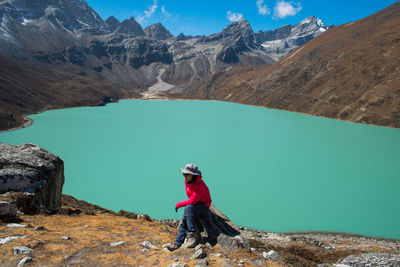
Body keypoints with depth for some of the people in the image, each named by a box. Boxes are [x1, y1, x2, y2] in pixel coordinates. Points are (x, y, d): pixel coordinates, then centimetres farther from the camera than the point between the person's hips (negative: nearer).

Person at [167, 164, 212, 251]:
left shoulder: (200, 185, -28)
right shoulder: (187, 182, -2)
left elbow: (192, 201, -28)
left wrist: (179, 204, -17)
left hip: (203, 206, -8)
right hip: (195, 205, 8)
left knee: (188, 208, -33)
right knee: (184, 219, -13)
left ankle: (192, 233, -27)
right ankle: (178, 243, -7)